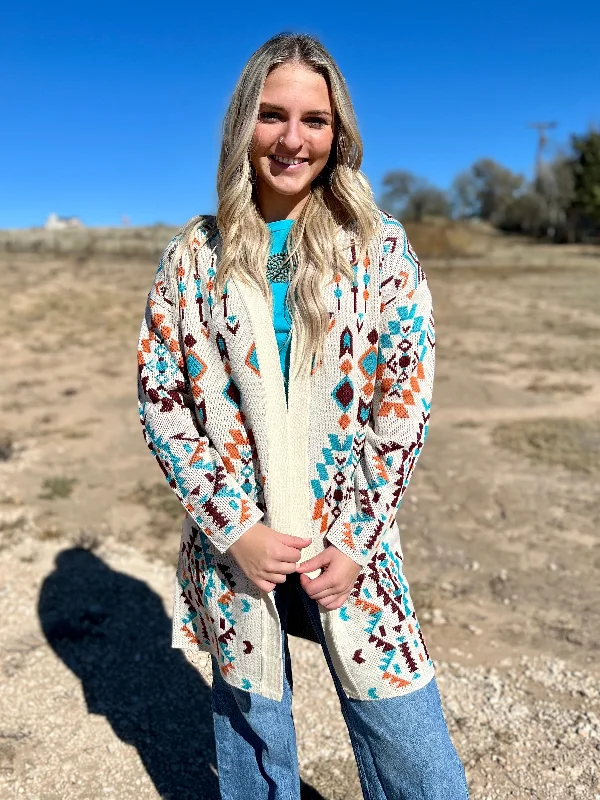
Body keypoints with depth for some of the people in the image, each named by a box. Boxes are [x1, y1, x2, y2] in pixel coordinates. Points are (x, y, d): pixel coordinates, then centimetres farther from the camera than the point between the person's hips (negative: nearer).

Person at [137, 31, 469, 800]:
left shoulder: (381, 247, -1)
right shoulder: (193, 255, 0)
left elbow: (406, 403, -4)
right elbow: (160, 401, -1)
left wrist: (357, 541, -8)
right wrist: (233, 528, -9)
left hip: (354, 541, 0)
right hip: (235, 543, 1)